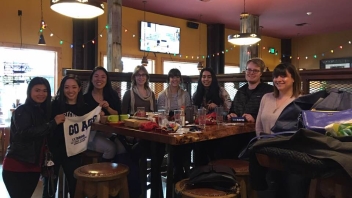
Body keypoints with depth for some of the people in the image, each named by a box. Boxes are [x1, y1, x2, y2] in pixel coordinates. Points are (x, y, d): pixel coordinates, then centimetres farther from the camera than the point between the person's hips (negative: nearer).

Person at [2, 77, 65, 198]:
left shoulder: (44, 111, 11)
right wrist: (53, 123, -24)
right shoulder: (22, 111, -10)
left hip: (34, 167, 7)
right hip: (16, 166, -7)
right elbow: (25, 134, -26)